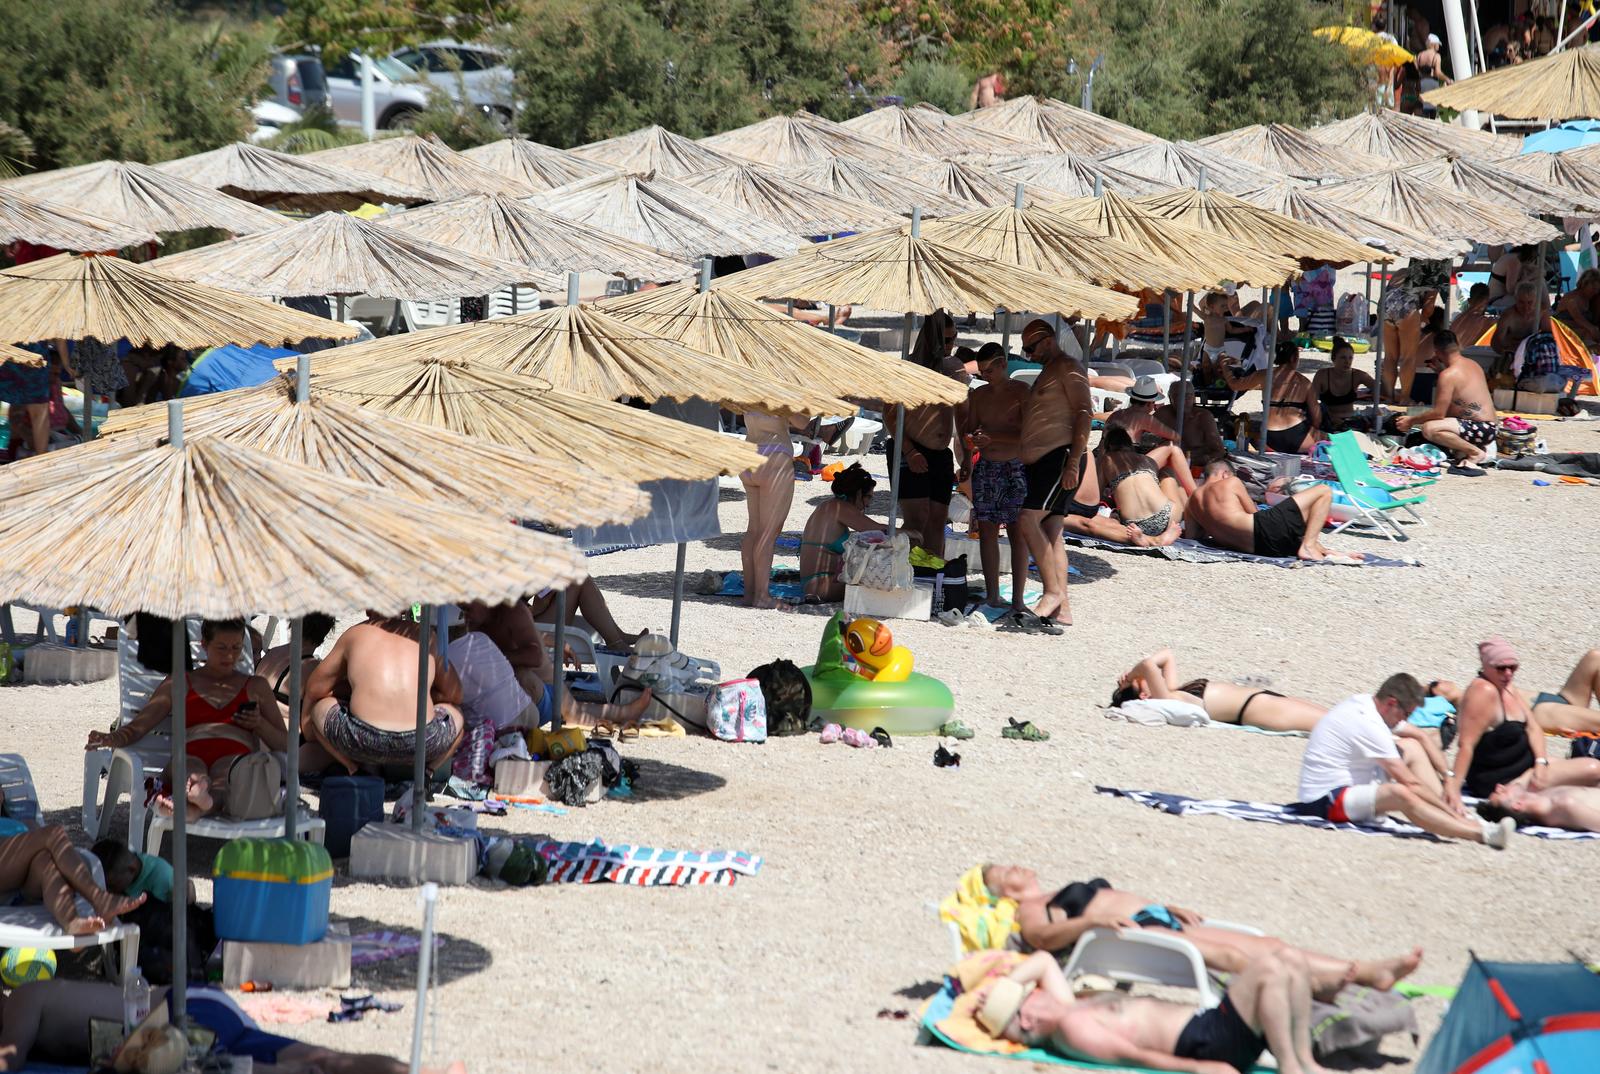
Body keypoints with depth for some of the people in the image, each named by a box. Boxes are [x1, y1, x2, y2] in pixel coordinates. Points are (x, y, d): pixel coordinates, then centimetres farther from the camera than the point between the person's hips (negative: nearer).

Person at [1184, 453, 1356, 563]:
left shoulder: (1193, 499, 19)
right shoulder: (1230, 482, 5)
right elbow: (1254, 513, 9)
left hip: (1250, 546, 7)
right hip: (1262, 530, -7)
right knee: (1324, 491, -2)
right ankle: (1308, 546, -13)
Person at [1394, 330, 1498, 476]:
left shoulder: (1448, 375, -18)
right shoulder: (1473, 365, 9)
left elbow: (1438, 413, -18)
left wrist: (1411, 420, -5)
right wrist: (1440, 370, 25)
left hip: (1480, 429, -10)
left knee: (1428, 429, -28)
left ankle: (1476, 452, -16)